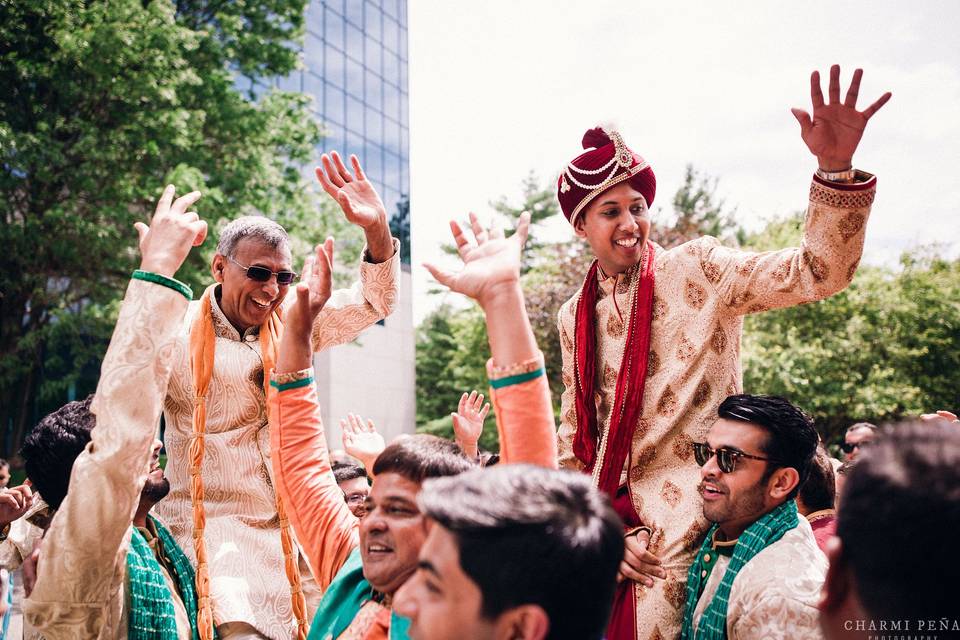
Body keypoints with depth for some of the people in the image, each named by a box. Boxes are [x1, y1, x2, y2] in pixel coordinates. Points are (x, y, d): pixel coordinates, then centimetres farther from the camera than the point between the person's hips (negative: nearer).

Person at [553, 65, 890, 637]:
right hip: (603, 528, 5)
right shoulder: (574, 316, 10)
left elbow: (817, 273, -17)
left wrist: (836, 167, -31)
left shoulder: (696, 270, -4)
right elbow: (574, 437, 13)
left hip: (684, 526, -4)